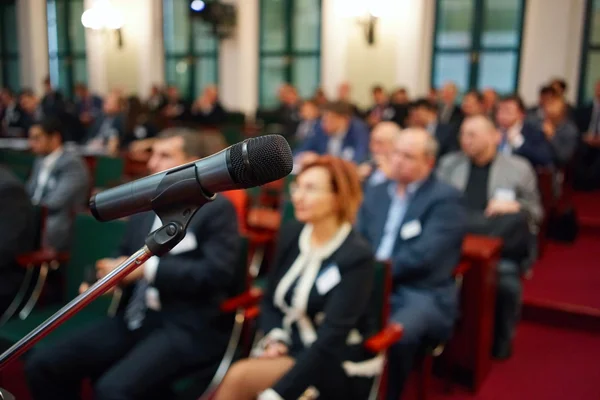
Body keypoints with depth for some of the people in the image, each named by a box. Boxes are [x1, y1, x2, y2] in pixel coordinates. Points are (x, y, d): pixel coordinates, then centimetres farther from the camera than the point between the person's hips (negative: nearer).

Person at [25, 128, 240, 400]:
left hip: (187, 328, -7)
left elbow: (217, 273, -16)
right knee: (43, 364, -4)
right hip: (134, 319, 7)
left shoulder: (216, 209, -4)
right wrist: (109, 278, 0)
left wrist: (148, 269, -17)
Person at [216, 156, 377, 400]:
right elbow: (270, 300, 12)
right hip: (289, 348, 5)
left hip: (335, 368, -5)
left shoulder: (356, 256, -16)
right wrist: (275, 338, -9)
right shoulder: (291, 234, 2)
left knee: (239, 377, -27)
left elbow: (331, 338, -22)